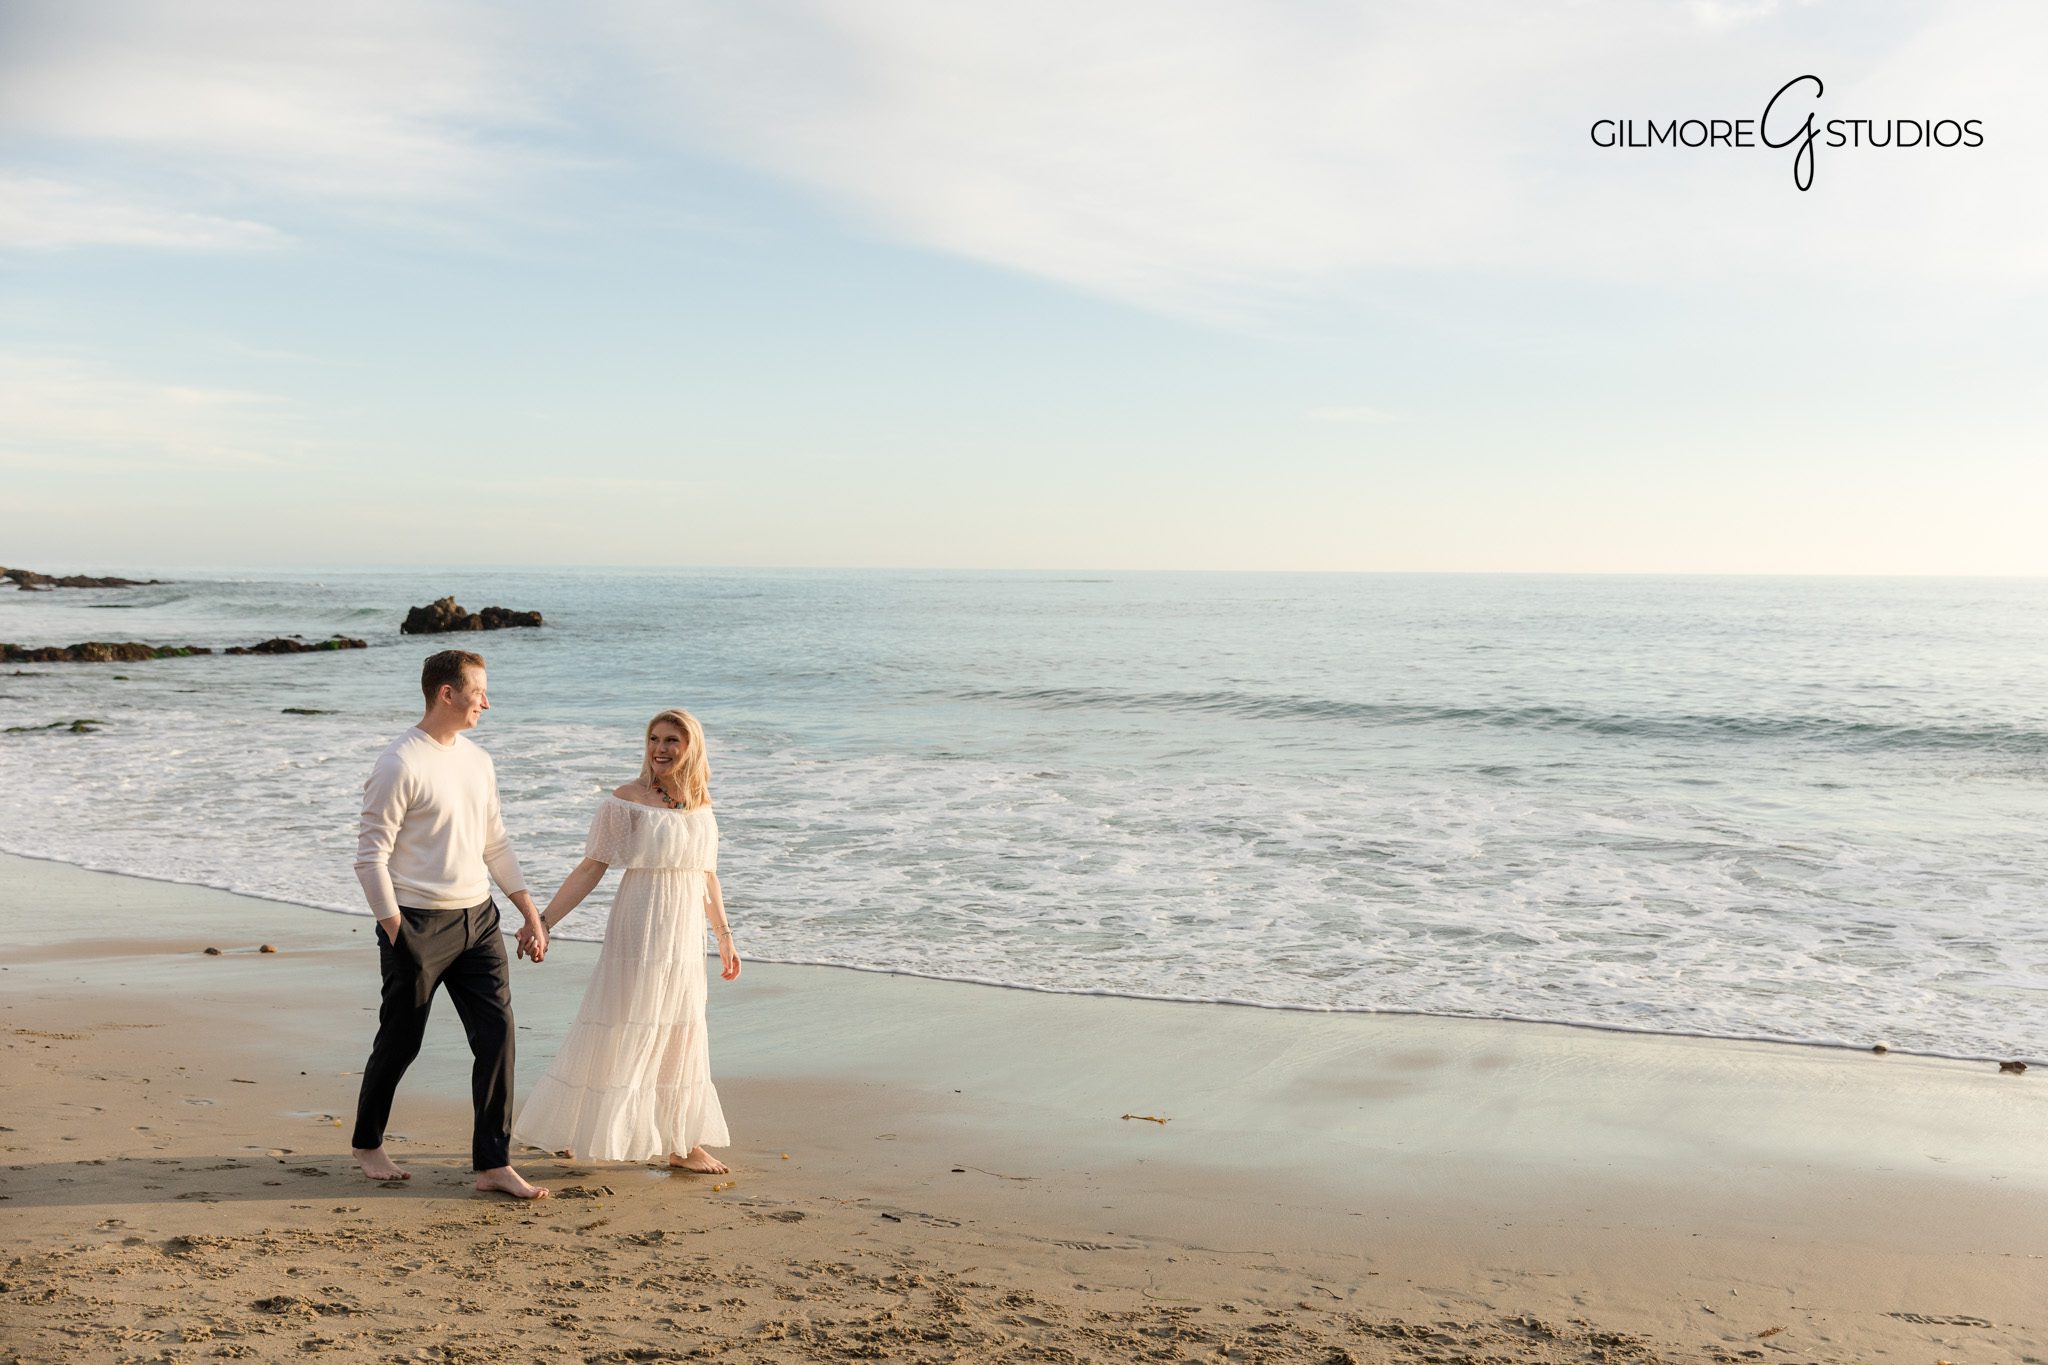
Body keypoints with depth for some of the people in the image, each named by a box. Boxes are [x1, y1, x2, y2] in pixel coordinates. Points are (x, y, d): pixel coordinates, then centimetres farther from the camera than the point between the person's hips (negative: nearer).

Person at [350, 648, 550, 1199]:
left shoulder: (478, 761, 11)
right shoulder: (399, 765, -12)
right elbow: (371, 856, -12)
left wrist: (531, 913, 13)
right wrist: (396, 935, -16)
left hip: (477, 918, 6)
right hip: (418, 923, -6)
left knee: (496, 1033, -2)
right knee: (400, 1042, 7)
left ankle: (493, 1164, 4)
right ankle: (367, 1144, 31)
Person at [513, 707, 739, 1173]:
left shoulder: (702, 806, 6)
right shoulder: (624, 802, -8)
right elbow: (590, 869, -8)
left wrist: (725, 936, 20)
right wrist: (545, 921, -13)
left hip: (686, 938, 5)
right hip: (638, 931, -5)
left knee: (682, 1037, 11)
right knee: (619, 1027, -1)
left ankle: (682, 1144, 20)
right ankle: (567, 1128, 14)